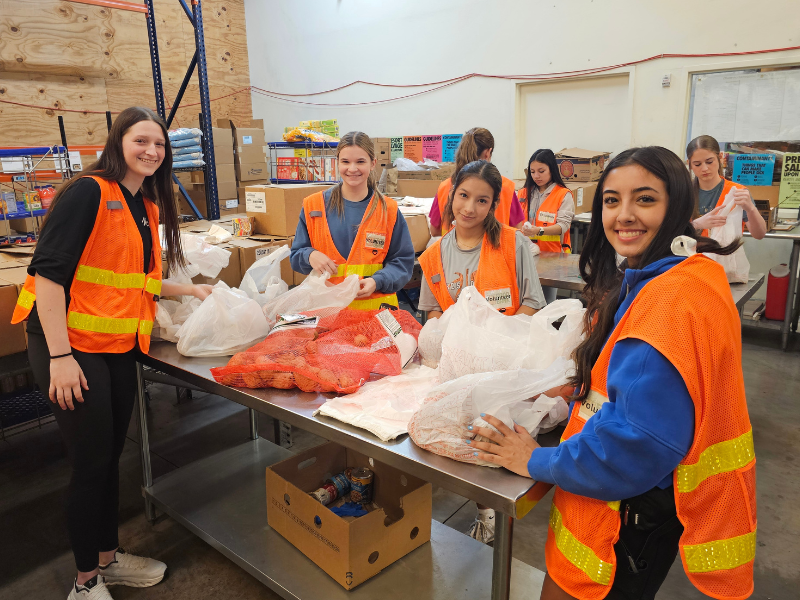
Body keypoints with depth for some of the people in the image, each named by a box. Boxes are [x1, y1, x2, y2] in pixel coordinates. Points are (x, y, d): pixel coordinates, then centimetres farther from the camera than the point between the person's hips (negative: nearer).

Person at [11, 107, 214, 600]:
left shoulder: (149, 206, 12)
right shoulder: (88, 192, -13)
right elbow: (48, 271, -19)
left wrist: (189, 291, 16)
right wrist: (60, 356, -22)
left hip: (120, 347, 8)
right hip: (71, 347, -7)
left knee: (111, 456, 17)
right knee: (91, 463, 2)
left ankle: (109, 558, 35)